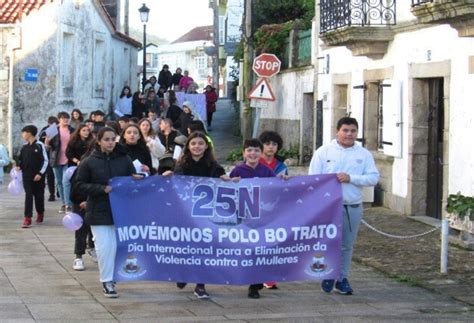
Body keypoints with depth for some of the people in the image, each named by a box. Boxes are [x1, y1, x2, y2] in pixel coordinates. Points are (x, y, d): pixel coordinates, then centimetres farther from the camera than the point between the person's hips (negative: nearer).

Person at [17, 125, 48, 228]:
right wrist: (19, 167, -6)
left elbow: (45, 161, -7)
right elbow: (22, 160, 16)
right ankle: (27, 218, -10)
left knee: (39, 195, 8)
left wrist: (40, 173, -13)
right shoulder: (24, 147, 8)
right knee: (28, 195, -4)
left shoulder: (40, 145, -7)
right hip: (27, 176, 3)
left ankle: (40, 214, 30)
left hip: (38, 176, -3)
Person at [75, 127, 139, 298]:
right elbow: (80, 184, -3)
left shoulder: (124, 159, 3)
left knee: (117, 245, 6)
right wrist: (102, 189, -14)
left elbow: (133, 180, 12)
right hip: (99, 211, -2)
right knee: (104, 246, -6)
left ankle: (111, 277, 23)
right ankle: (106, 281, 3)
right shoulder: (89, 162, -3)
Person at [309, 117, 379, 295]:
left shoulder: (364, 154, 8)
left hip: (353, 206, 3)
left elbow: (373, 177, 0)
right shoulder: (324, 152, 2)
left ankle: (342, 279, 20)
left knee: (347, 245, 9)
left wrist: (350, 178, -12)